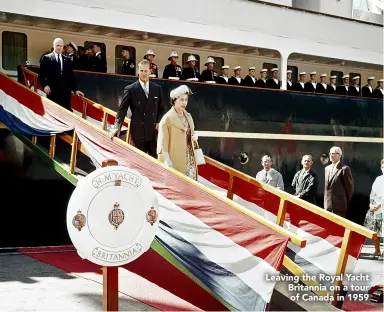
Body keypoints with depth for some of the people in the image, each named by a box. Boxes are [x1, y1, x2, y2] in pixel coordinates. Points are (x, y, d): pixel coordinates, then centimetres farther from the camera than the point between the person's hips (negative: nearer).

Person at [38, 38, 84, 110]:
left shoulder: (67, 60, 15)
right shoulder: (46, 58, 5)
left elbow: (71, 76, 16)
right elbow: (41, 74, 2)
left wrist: (75, 89, 10)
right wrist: (45, 85, -13)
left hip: (65, 91, 3)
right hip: (52, 91, -3)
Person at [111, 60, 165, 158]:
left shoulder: (157, 88, 9)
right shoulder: (130, 89, -1)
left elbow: (162, 108, 16)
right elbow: (122, 110, -3)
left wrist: (159, 122, 0)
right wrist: (117, 127, -14)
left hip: (154, 132, 3)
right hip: (138, 133, -3)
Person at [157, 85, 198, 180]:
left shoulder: (188, 116, 10)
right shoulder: (167, 118, -12)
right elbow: (163, 142, -14)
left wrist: (194, 137, 0)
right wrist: (167, 161, -20)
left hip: (190, 157, 7)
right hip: (175, 158, -7)